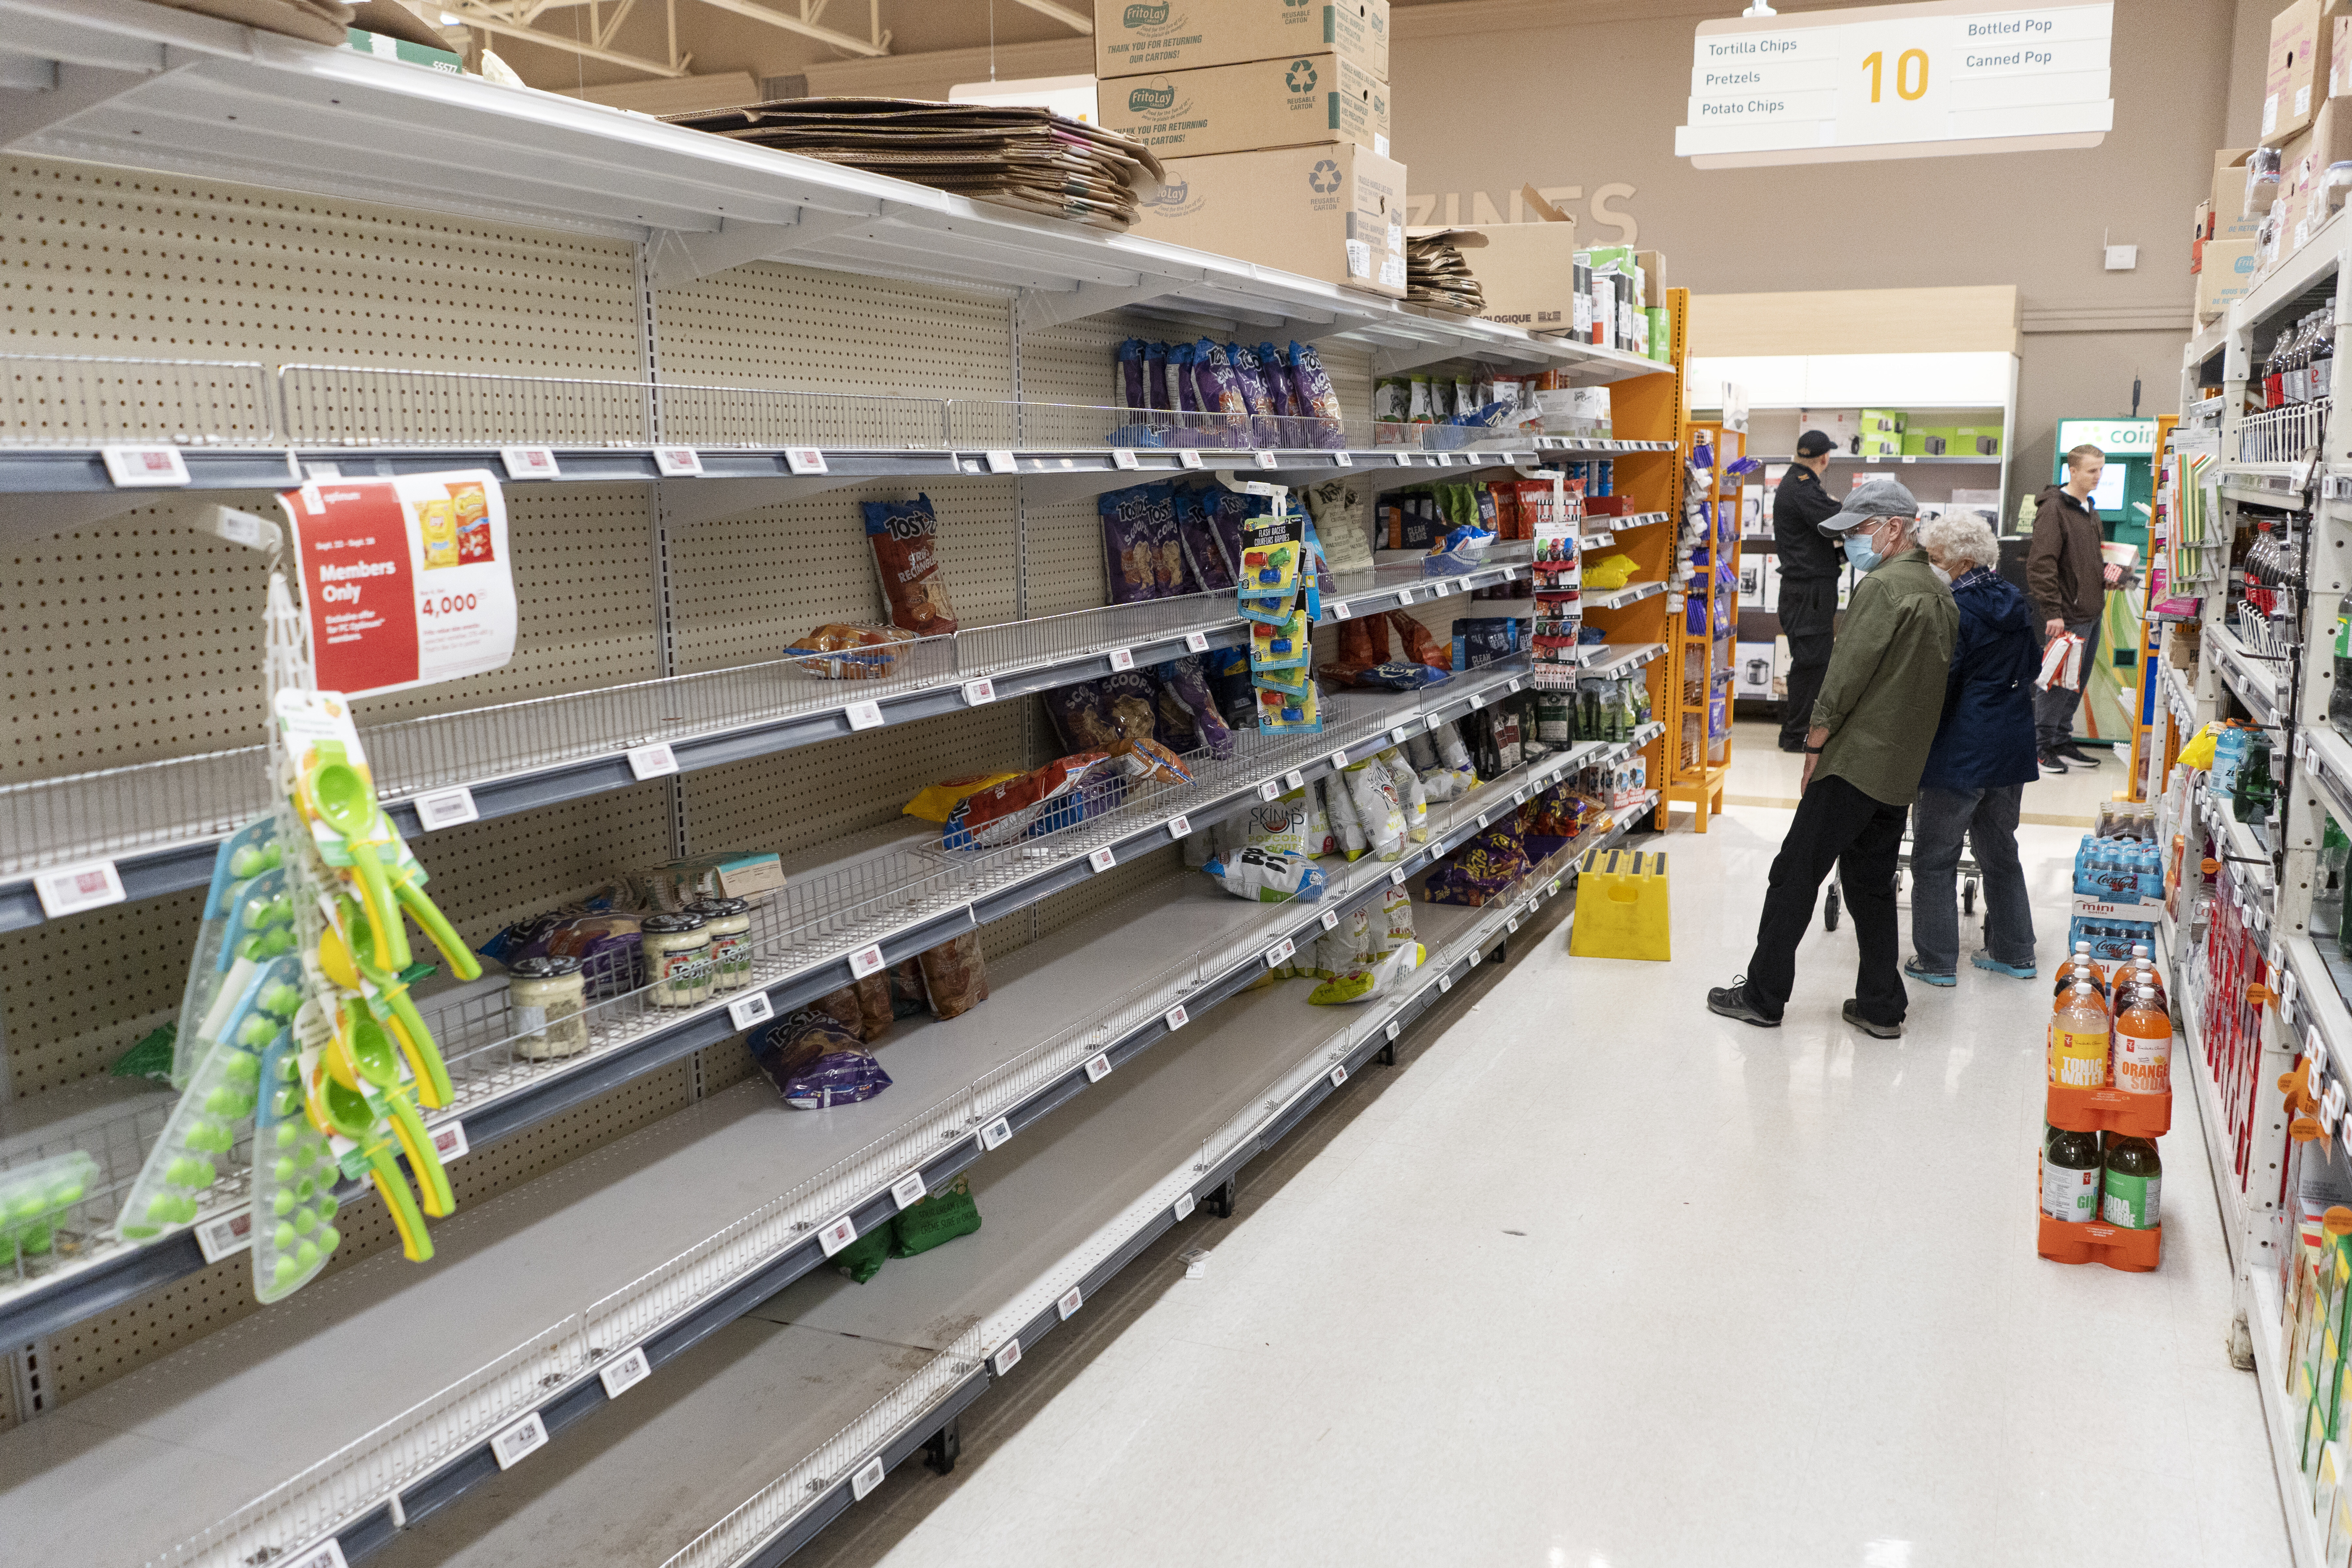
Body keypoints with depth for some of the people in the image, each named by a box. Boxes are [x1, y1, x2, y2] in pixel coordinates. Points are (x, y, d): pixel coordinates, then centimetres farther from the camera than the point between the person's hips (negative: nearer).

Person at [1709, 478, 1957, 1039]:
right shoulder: (1939, 593, 14)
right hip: (1903, 768, 9)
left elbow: (1847, 675, -18)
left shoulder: (1883, 586, -15)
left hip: (1855, 761, -9)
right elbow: (1933, 681, 18)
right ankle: (1882, 1006, 18)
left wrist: (1815, 744, -9)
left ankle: (1763, 996, 6)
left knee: (1795, 875, 0)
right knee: (1872, 882, 15)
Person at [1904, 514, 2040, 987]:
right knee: (1999, 848, 20)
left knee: (1934, 857, 3)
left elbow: (1939, 682, -19)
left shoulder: (1953, 608, -17)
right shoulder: (2015, 602, 8)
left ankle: (1936, 960, 7)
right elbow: (2034, 664, 18)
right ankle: (2014, 953, 27)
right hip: (2012, 746, 8)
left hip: (1961, 751, -8)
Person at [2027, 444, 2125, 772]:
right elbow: (2041, 564, -19)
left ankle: (2062, 742, 23)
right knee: (2059, 682, -5)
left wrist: (2108, 569, 8)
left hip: (2091, 612, 9)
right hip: (2067, 616, -9)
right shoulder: (2053, 509, -13)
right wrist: (2052, 612, -22)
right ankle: (2040, 745, 4)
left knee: (2077, 683, 14)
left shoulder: (2089, 510, 16)